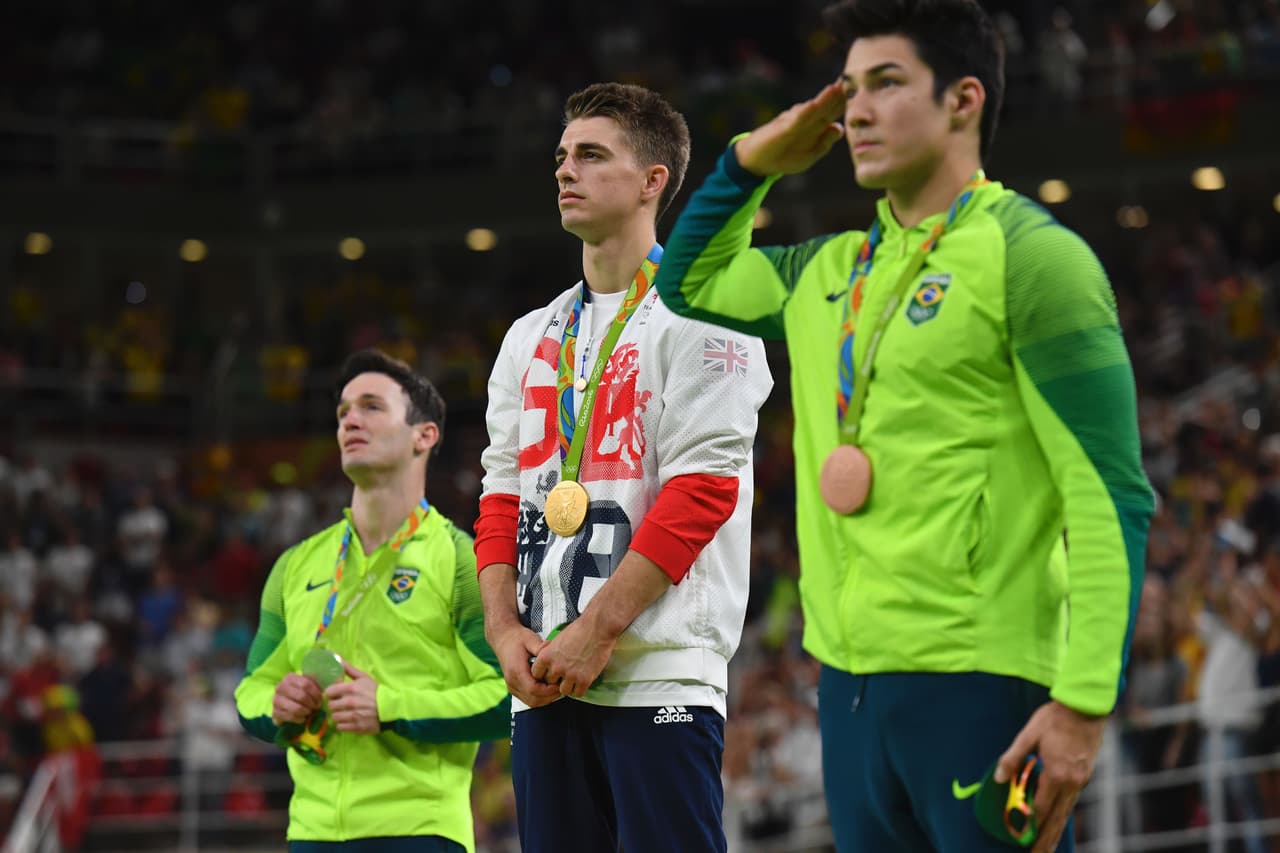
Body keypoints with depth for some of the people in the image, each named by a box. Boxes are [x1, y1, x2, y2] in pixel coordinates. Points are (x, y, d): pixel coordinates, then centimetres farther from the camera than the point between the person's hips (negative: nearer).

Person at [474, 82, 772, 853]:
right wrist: (505, 627, 1)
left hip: (659, 674, -7)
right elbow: (503, 496, 18)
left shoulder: (697, 316, -2)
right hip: (545, 682, 7)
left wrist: (597, 628, -15)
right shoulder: (532, 338, 20)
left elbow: (703, 486, -11)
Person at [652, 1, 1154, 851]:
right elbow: (685, 285, 35)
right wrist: (748, 165, 18)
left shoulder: (1028, 255, -7)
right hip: (849, 679, 7)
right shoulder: (828, 272, 15)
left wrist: (1085, 702, -20)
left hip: (977, 683, -7)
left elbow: (1112, 498, -12)